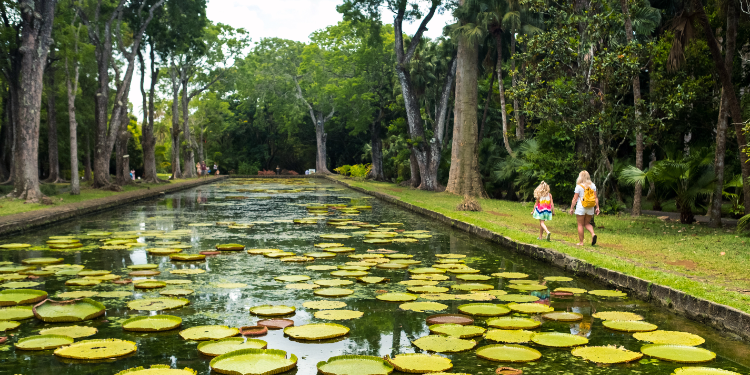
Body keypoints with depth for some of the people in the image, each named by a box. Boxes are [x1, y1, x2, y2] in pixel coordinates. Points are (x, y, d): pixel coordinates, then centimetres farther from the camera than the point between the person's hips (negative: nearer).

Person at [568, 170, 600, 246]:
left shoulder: (579, 186, -8)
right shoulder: (592, 185, 4)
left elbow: (575, 198, -8)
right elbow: (596, 197, 3)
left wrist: (571, 208, -1)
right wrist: (597, 207, 7)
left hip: (581, 208, -4)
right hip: (590, 208, 4)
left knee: (580, 225, 5)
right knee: (587, 223, 18)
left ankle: (581, 242, 7)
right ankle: (593, 234, -8)